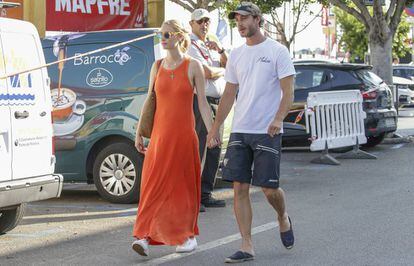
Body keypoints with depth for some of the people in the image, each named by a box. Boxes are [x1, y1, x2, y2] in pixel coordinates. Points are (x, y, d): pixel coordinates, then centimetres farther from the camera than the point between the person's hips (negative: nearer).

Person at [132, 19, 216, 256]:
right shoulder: (157, 66, 9)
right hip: (159, 133, 3)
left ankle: (188, 236, 16)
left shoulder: (193, 66, -1)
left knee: (183, 185, 3)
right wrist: (139, 133, 12)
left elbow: (203, 103, -2)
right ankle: (146, 237, -9)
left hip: (184, 134, -3)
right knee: (154, 183, -4)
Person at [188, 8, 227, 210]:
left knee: (214, 150, 10)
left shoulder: (211, 45, 21)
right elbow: (207, 72, -17)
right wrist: (222, 70, 3)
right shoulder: (191, 45, -6)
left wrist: (220, 50, -2)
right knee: (197, 150, -10)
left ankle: (205, 195, 16)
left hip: (216, 103, 9)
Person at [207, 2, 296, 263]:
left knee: (269, 188, -4)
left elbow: (288, 91, -9)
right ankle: (247, 247, 4)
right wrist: (215, 127, 14)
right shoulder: (236, 55, 13)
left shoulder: (277, 51, -4)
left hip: (267, 132, -5)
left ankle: (283, 218, 30)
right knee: (240, 188, -1)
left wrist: (278, 119, -25)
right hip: (239, 131, 5)